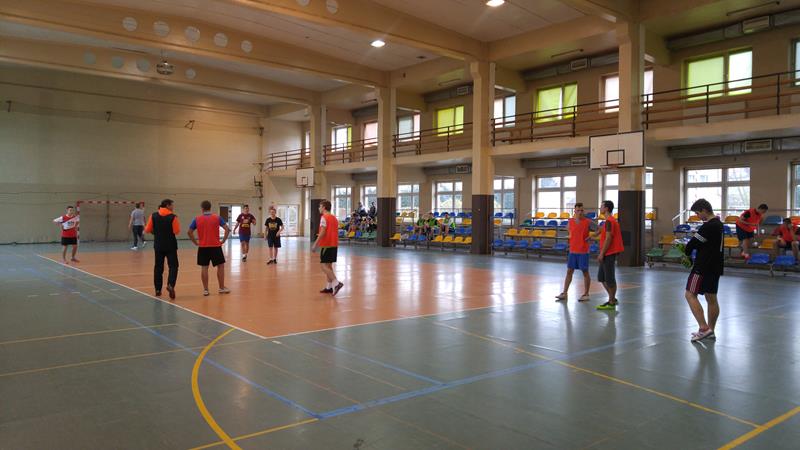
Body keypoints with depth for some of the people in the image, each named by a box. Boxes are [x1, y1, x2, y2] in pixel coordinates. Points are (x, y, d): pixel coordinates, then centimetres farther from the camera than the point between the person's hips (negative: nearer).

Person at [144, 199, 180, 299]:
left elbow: (148, 230, 2)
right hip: (170, 245, -3)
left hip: (158, 245, 4)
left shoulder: (153, 216, 0)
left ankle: (158, 289, 16)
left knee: (158, 267, 12)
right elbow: (177, 231, -11)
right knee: (173, 265, 2)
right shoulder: (173, 217, -10)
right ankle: (170, 285, -20)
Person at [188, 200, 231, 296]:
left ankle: (205, 289, 8)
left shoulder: (197, 219, 1)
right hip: (215, 246, -1)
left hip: (203, 247, 1)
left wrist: (195, 242, 7)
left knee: (204, 268, 6)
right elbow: (227, 229, -9)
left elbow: (190, 232, -1)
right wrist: (223, 241, -1)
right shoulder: (217, 218, -2)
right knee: (220, 266, 10)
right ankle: (222, 288, 14)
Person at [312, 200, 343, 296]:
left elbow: (322, 233, -18)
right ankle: (329, 287, 15)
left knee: (324, 266, -6)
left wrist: (315, 244, -15)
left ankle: (336, 283, -19)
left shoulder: (324, 217, -11)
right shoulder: (334, 217, 15)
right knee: (329, 265, 14)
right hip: (334, 244, 9)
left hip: (326, 245, -9)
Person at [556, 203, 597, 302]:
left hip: (583, 251, -4)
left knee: (585, 272, 3)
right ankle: (564, 293, 12)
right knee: (569, 271, 7)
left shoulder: (588, 222, -8)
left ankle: (586, 294, 12)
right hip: (572, 250, 4)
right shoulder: (570, 221, 5)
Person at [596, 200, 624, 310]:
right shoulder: (610, 220, 17)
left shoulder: (609, 221, -15)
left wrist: (602, 253, -19)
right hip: (607, 254, 10)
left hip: (609, 254, -10)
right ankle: (612, 299, 21)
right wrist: (602, 253, 21)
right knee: (601, 277, 14)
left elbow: (608, 238, -20)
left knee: (609, 279, -2)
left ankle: (611, 302, 5)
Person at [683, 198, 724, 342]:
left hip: (704, 267, -10)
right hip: (715, 267, 10)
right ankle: (710, 331, 18)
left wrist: (687, 250, 6)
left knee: (690, 295, -6)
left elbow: (693, 243, -16)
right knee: (711, 298, 12)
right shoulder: (719, 224, 13)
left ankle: (704, 328, -12)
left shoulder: (708, 226, -18)